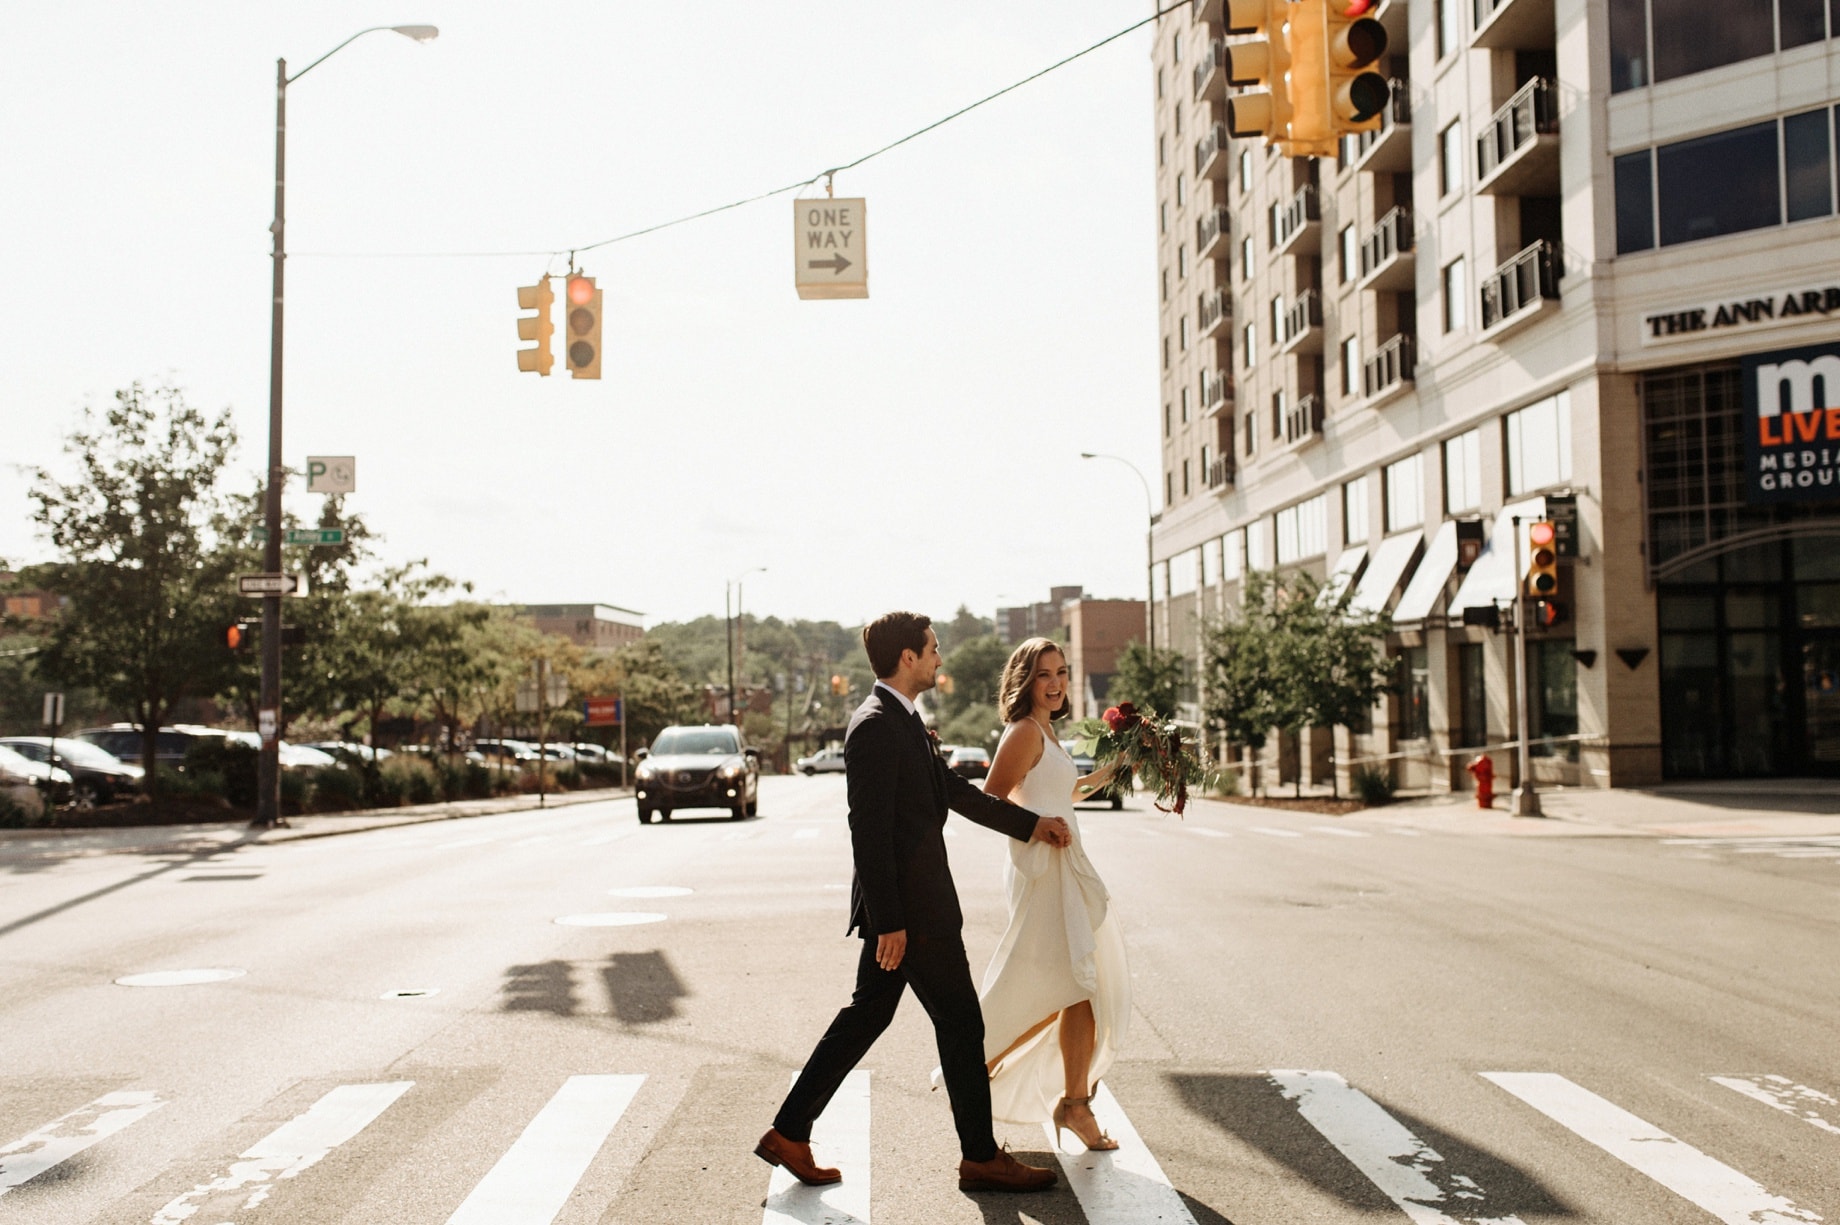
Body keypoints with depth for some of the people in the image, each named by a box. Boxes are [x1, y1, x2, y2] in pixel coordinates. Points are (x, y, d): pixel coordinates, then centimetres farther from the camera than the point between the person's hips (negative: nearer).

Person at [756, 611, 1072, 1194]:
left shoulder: (902, 722, 14)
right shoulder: (875, 726, -18)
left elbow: (954, 791, 23)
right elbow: (870, 830, -22)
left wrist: (1032, 824, 27)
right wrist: (889, 922, -22)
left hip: (908, 904, 10)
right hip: (908, 906, -10)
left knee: (866, 1015, 14)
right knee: (960, 1022, 1)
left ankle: (790, 1133, 20)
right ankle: (981, 1156, 14)